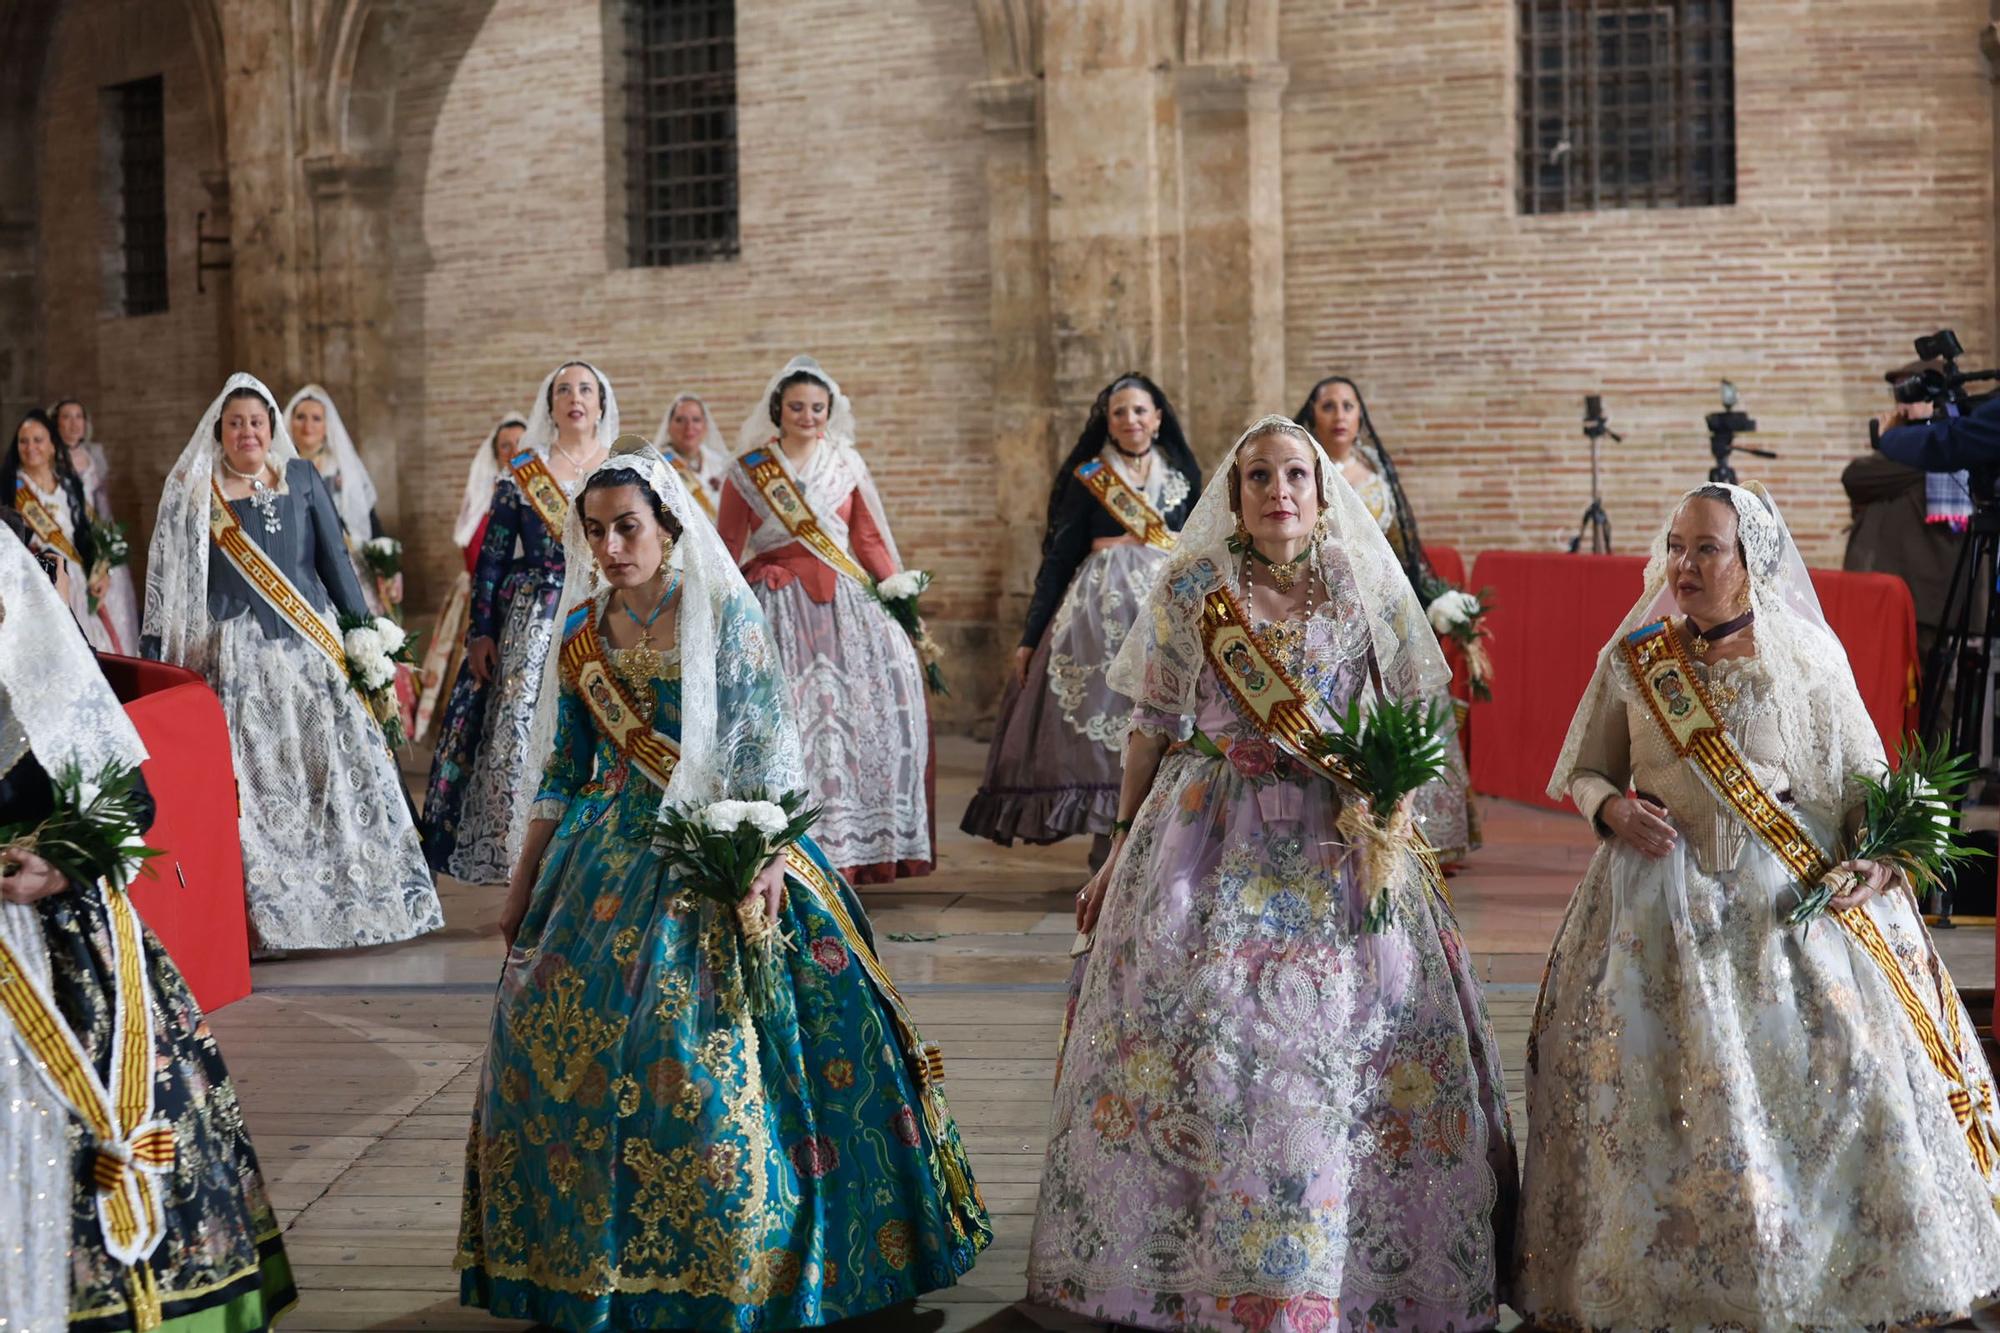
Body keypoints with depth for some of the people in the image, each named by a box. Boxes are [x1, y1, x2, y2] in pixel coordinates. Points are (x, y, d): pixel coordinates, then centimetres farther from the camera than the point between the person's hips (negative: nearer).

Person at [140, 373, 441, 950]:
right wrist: (157, 652, 3)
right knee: (254, 781, -4)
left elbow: (334, 556, 9)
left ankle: (351, 896, 8)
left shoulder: (301, 478, 9)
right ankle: (266, 910, 1)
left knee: (334, 768, -1)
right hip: (238, 658, -1)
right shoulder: (192, 493, 6)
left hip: (311, 649, 1)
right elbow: (169, 579, 6)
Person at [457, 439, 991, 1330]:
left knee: (709, 1048, -11)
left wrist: (769, 853, -22)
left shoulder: (724, 614, -6)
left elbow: (771, 741, -9)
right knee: (549, 1032, 1)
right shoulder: (584, 631, 8)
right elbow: (561, 771, 15)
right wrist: (524, 882, 14)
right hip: (616, 856, 5)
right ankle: (585, 1251, 15)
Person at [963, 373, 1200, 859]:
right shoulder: (1088, 478, 5)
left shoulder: (1183, 476, 13)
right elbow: (1059, 558, 4)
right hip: (1102, 605, -2)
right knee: (1102, 710, -9)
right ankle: (1106, 837, -5)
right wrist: (1030, 637, 1)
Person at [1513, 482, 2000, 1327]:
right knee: (1659, 1091, 0)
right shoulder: (1632, 660, 4)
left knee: (1831, 1078, -4)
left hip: (1792, 900, -1)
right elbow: (1585, 774, 13)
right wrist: (1612, 809, -9)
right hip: (1661, 902, 1)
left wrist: (1877, 857, -13)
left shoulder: (1807, 657, 0)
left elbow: (1864, 778, 5)